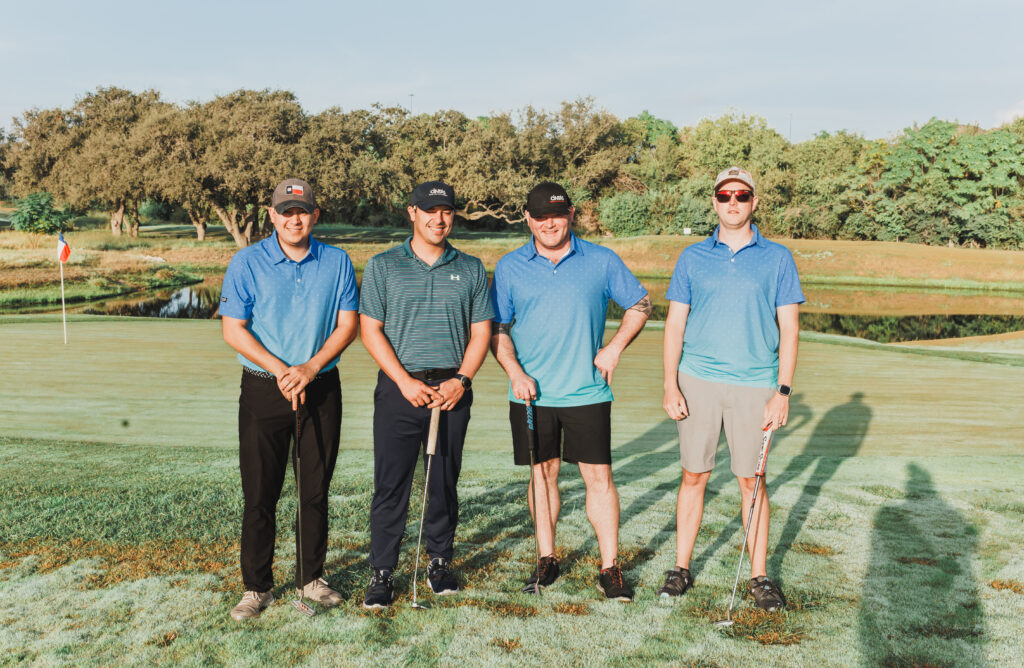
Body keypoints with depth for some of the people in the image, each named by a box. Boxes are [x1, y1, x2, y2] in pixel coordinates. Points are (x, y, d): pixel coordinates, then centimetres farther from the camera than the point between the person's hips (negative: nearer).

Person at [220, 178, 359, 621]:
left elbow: (348, 323, 1)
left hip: (322, 387, 2)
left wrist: (310, 369, -12)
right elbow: (232, 330, -5)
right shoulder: (247, 263, -2)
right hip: (263, 389, -1)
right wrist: (281, 370, -14)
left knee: (316, 489, 9)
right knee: (259, 492, 1)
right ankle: (256, 587, 14)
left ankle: (311, 577, 23)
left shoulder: (337, 262, 3)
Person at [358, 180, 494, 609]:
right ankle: (382, 573, 9)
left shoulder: (471, 269, 9)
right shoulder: (383, 266, 4)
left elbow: (480, 332, 7)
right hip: (399, 389, -2)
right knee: (391, 485, -1)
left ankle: (440, 563, 24)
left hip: (452, 391, 2)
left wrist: (460, 379, -8)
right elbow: (371, 331, -1)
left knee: (445, 483, 10)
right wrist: (406, 382, -10)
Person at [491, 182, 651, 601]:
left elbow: (639, 304, 11)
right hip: (532, 394, 1)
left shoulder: (602, 261, 3)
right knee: (542, 473, 10)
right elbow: (497, 329, 7)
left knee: (599, 476, 0)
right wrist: (515, 373, -7)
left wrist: (614, 348, -3)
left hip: (587, 391, -1)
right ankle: (546, 560, 24)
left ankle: (610, 569, 10)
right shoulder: (509, 268, 5)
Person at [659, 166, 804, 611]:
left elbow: (788, 328, 2)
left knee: (751, 480, 4)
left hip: (754, 385, -1)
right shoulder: (692, 258, 7)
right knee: (693, 476, 6)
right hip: (697, 380, 1)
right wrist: (670, 386, -3)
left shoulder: (777, 259, 4)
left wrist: (783, 391, -6)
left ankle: (759, 576, 16)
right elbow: (675, 323, 6)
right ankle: (681, 569, 17)